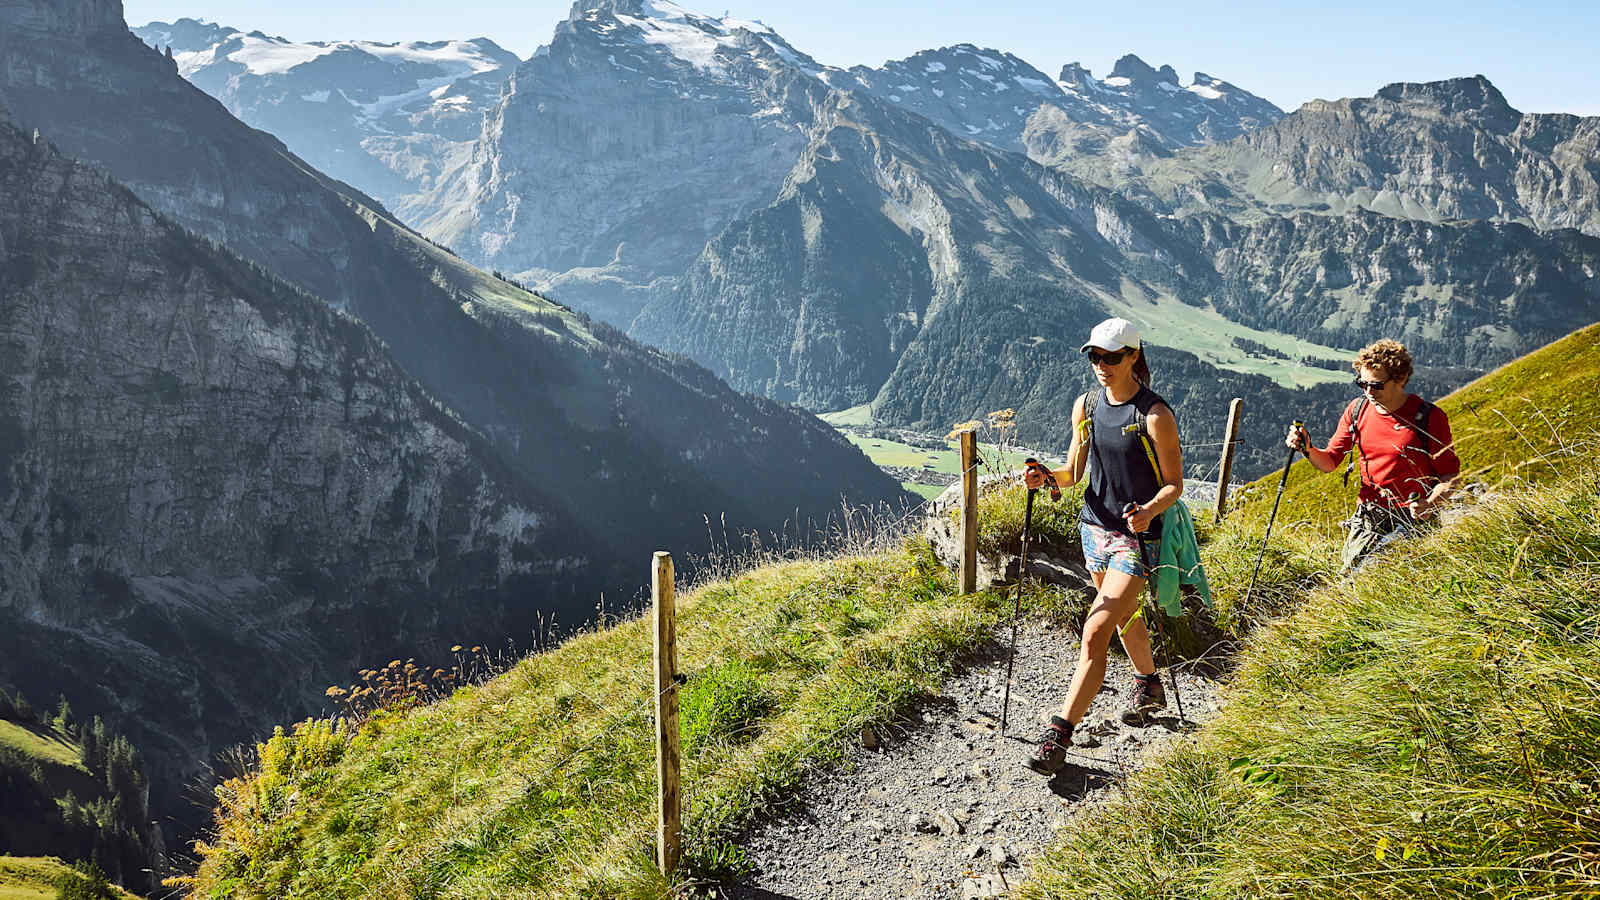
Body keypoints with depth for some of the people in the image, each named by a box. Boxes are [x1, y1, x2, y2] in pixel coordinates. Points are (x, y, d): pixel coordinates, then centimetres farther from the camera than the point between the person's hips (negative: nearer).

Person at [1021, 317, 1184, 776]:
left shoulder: (1155, 415, -16)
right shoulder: (1086, 405, 2)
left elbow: (1174, 483, -10)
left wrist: (1148, 510, -29)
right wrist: (1046, 477, -12)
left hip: (1136, 537, -7)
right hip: (1095, 527, 7)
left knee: (1095, 632, -14)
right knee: (1123, 616, 25)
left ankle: (1060, 735, -10)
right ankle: (1148, 687, 51)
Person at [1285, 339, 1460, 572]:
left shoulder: (1429, 417, -8)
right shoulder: (1357, 410, 5)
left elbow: (1450, 476, -5)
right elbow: (1330, 461, 11)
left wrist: (1428, 506, -23)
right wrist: (1308, 450, -10)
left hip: (1411, 517, -4)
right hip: (1368, 515, 4)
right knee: (1349, 568, -10)